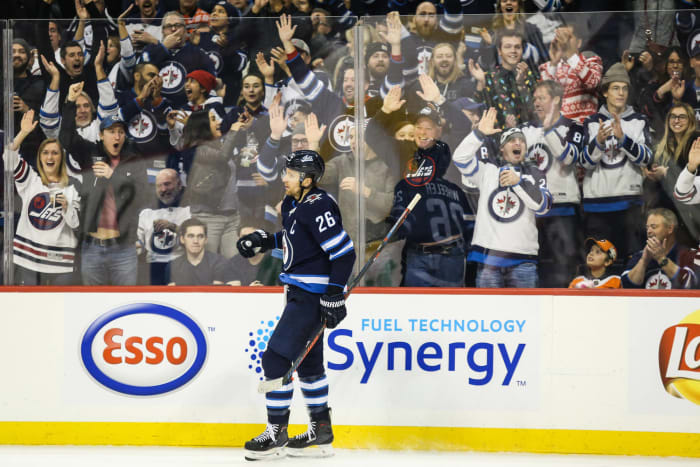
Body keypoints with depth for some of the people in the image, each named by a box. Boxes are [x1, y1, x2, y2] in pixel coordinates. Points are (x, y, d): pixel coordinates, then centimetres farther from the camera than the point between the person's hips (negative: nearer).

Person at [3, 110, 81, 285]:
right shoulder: (30, 179, 8)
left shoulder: (72, 185, 6)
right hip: (28, 257, 1)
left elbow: (75, 222, 3)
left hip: (60, 259, -1)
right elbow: (9, 158, -6)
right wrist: (23, 133, -15)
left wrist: (66, 206, -16)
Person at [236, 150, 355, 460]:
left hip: (313, 294, -10)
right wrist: (265, 241, 15)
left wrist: (334, 295, -23)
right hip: (300, 291, 10)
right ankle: (321, 430, 27)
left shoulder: (318, 207, -21)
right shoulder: (294, 204, 8)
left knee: (276, 359, -10)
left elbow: (344, 252, -23)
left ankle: (276, 434, -2)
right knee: (307, 361, 17)